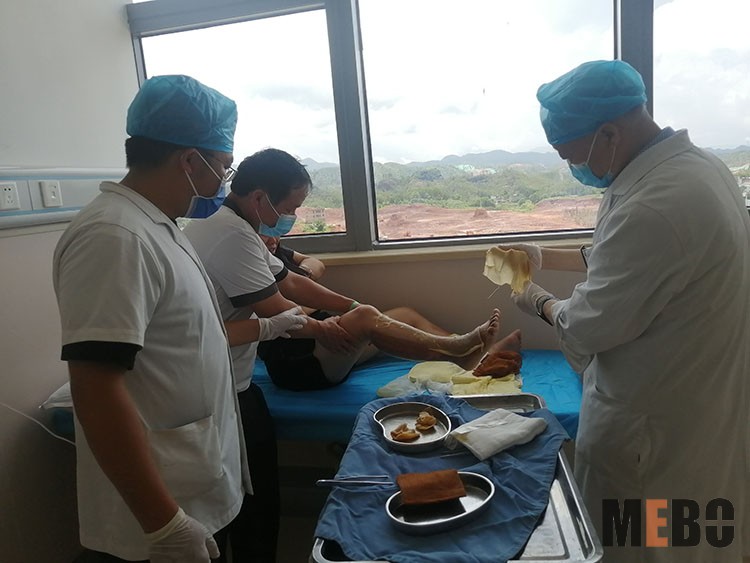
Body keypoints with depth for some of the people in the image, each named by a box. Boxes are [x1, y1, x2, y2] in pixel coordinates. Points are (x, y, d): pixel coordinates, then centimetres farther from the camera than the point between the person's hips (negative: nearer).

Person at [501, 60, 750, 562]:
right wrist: (547, 257, 9)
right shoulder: (694, 164, 0)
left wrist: (541, 302, -4)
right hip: (699, 403, 9)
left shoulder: (654, 208, -33)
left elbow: (590, 327, -23)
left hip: (654, 422, -9)